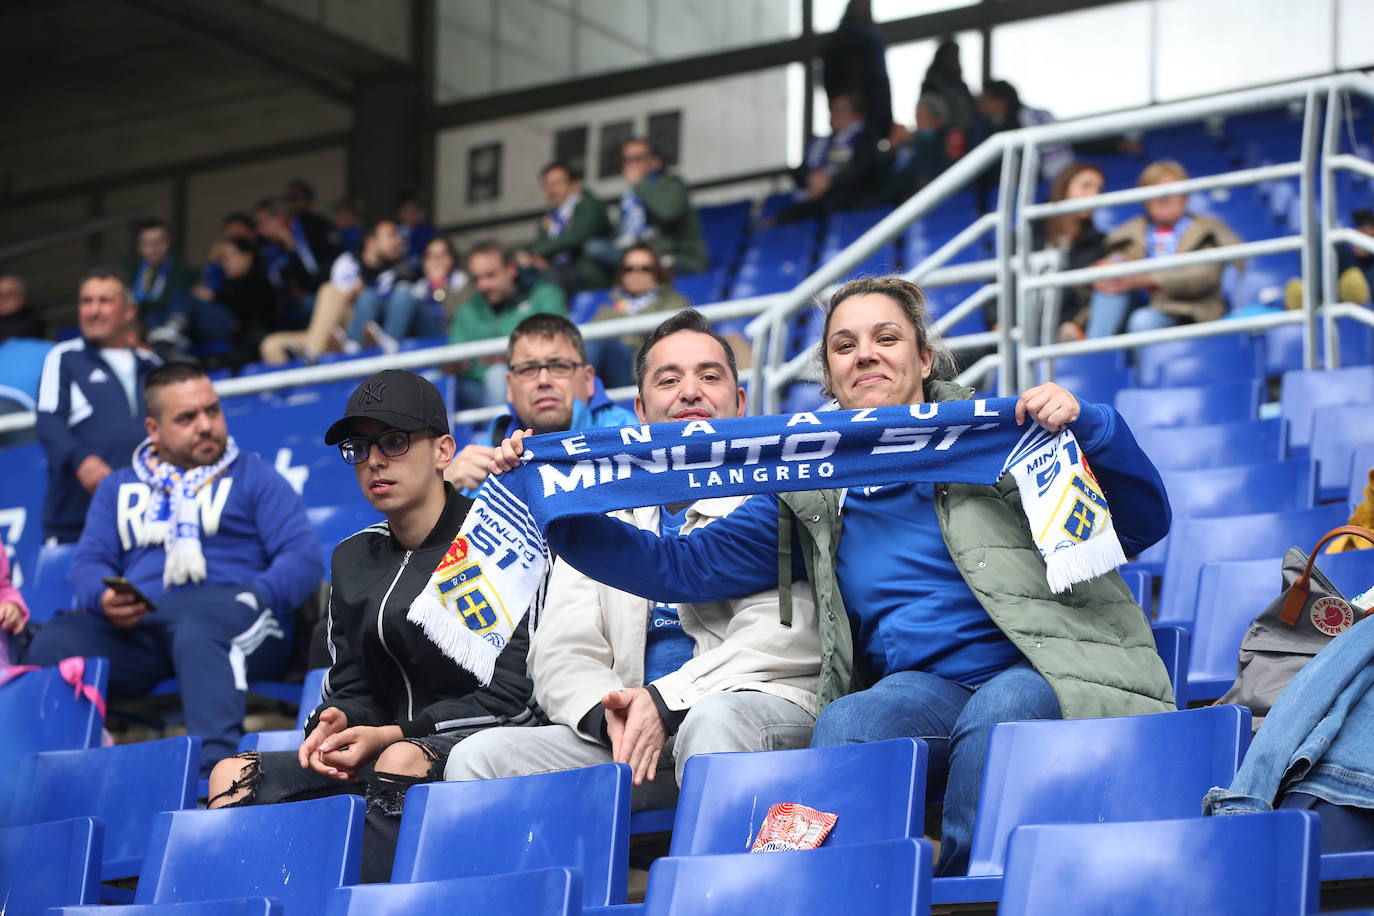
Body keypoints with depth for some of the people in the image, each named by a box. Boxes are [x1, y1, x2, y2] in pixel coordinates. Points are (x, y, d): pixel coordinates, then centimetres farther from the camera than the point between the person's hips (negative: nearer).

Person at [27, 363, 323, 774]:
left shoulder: (253, 476, 17)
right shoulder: (119, 486, 27)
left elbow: (304, 556, 5)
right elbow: (89, 559, 17)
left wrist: (255, 598, -15)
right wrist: (103, 599, -9)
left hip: (226, 608, -3)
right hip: (136, 625, 3)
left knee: (197, 633, -42)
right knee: (53, 643, -29)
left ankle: (216, 765, -59)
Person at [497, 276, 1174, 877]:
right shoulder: (810, 501, 20)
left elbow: (1143, 525, 8)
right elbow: (682, 567, 15)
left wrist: (1085, 426, -9)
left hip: (1038, 668, -1)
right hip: (923, 687, 1)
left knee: (1000, 710, -37)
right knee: (845, 726, -33)